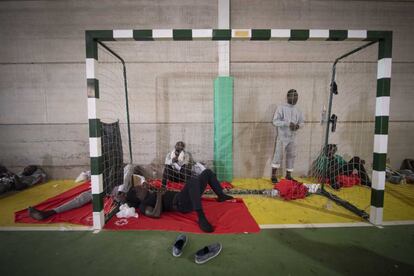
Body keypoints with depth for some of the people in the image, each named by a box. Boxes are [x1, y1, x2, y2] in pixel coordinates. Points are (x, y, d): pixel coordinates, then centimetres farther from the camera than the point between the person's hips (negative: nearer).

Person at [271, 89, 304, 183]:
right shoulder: (281, 107, -7)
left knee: (291, 156, 10)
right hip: (282, 137, -6)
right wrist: (288, 123, -25)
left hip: (292, 137, 6)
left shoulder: (298, 110, 11)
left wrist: (298, 125, -8)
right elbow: (275, 121, -14)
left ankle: (288, 175, 23)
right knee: (278, 155, -6)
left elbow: (302, 122, 16)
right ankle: (274, 175, 3)